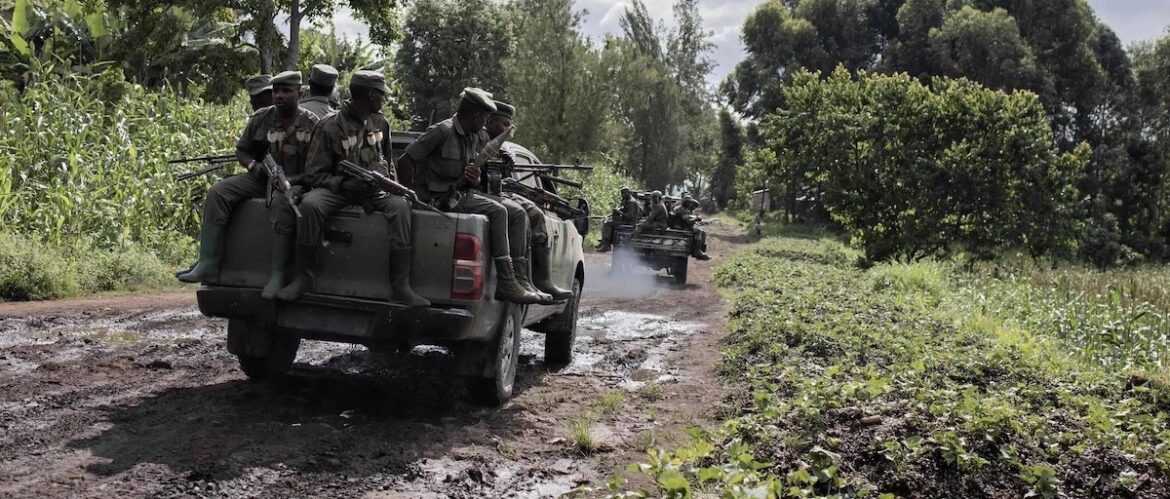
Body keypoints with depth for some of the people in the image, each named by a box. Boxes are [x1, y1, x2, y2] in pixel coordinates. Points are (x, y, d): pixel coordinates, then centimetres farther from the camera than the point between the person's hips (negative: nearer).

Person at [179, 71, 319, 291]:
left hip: (293, 182, -5)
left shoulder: (310, 124, -5)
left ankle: (277, 273, -35)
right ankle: (208, 263, -20)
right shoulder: (261, 118, 8)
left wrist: (288, 181, -22)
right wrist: (253, 165, -5)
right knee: (217, 193, -16)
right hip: (261, 179, 5)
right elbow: (241, 150, 18)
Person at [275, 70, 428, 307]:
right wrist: (343, 184, -22)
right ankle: (304, 277, -20)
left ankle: (401, 287, -32)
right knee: (310, 205, -34)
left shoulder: (380, 122, 8)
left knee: (400, 206, -29)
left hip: (374, 189, 3)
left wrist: (391, 182, 7)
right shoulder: (330, 126, -7)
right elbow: (313, 174, -6)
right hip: (338, 189, -3)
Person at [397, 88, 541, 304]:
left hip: (463, 193, 9)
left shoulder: (476, 137, 12)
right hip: (441, 197, -9)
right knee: (497, 211, -26)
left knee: (518, 213, -2)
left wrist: (475, 179, -7)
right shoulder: (442, 131, -12)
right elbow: (405, 162, -11)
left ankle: (518, 276, -5)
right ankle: (506, 283, -28)